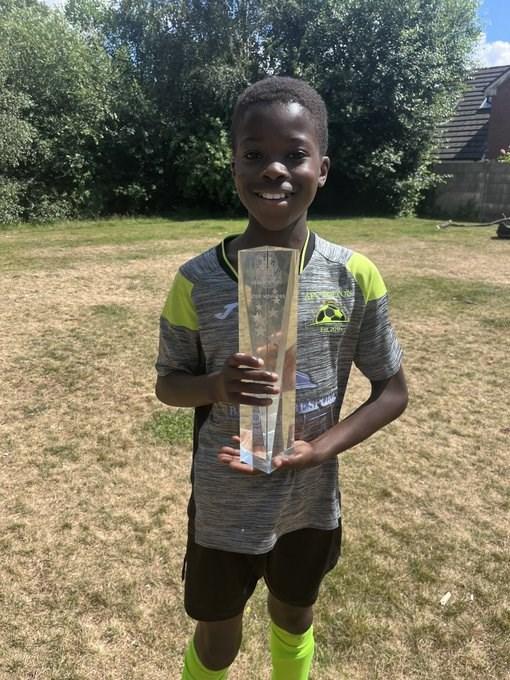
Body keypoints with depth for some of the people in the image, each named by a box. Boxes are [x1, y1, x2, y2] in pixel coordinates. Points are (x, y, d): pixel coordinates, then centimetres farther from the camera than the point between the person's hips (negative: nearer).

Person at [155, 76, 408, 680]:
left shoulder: (354, 277, -15)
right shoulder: (197, 280, -16)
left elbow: (392, 391, -6)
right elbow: (168, 383, -4)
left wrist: (319, 449, -20)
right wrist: (216, 385, -26)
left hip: (311, 505, 2)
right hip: (223, 511, -1)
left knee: (294, 623, 29)